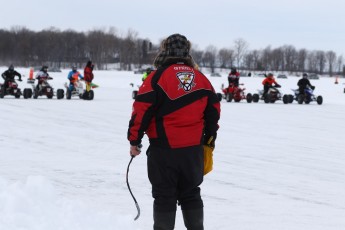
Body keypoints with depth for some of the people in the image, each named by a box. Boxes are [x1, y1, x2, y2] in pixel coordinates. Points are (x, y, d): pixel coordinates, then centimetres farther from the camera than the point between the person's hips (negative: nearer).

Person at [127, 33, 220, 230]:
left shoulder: (158, 76, -9)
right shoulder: (201, 79, 7)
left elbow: (142, 109, -11)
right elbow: (214, 111, 13)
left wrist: (134, 140, -1)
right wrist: (209, 143, 23)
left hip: (164, 149, -4)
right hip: (194, 150, 4)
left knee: (164, 197, 4)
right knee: (191, 195, 16)